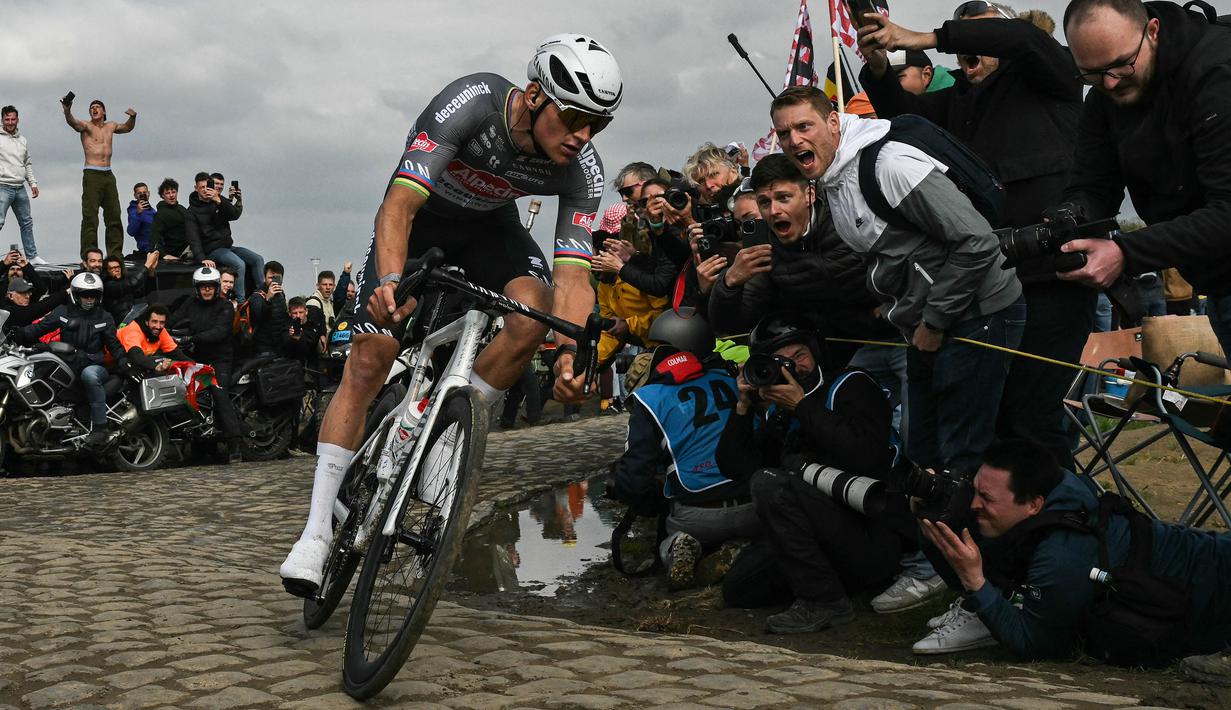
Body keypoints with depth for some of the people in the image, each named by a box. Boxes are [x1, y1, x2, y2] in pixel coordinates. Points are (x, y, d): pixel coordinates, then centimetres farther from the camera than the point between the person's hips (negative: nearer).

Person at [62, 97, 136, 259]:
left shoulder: (111, 126, 17)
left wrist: (133, 117, 12)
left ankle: (115, 254, 14)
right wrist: (67, 111, -42)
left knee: (114, 216, 8)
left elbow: (128, 128, 34)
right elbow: (73, 123, -21)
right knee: (90, 217, -9)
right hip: (92, 174, -6)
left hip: (108, 175, 6)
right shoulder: (86, 126, 0)